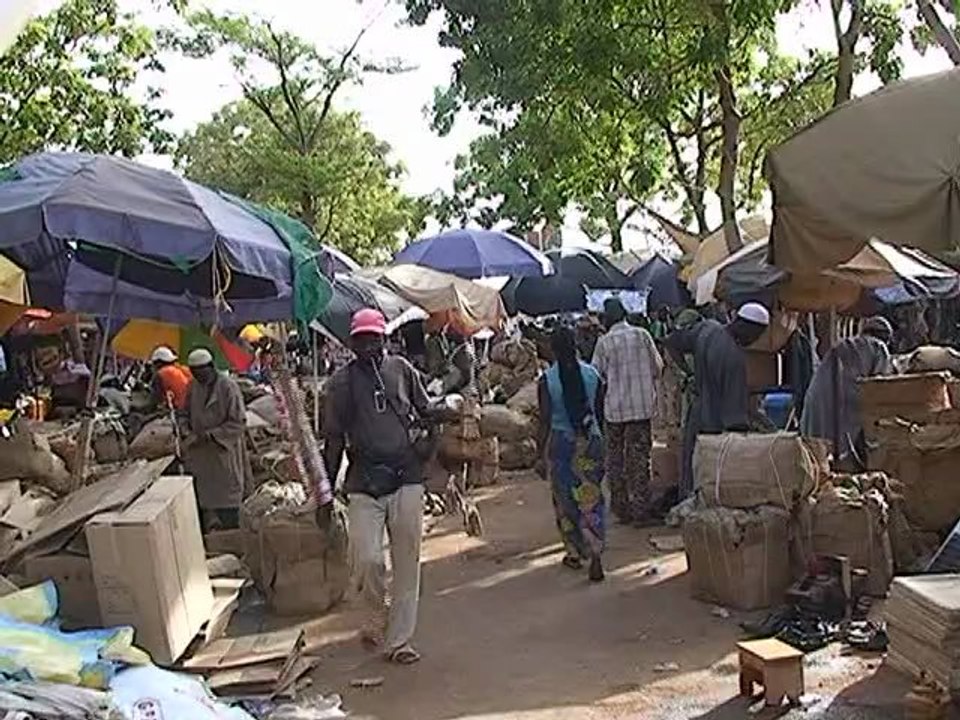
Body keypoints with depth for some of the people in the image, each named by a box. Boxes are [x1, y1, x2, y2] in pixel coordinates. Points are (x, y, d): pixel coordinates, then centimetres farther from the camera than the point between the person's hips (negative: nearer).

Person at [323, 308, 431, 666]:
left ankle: (398, 639, 17)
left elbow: (426, 415, 14)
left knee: (407, 562, 5)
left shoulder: (402, 369, 4)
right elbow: (334, 439, 4)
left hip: (407, 478, 2)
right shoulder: (342, 381, 1)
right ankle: (376, 619, 21)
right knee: (368, 560, -9)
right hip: (364, 483, -2)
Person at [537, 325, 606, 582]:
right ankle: (595, 554, -8)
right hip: (590, 440, 2)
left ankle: (574, 553, 23)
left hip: (560, 441, -2)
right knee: (590, 498, 4)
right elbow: (600, 411, 4)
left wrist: (541, 451, -1)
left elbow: (545, 420, -10)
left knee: (565, 499, 13)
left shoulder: (547, 379, -10)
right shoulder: (592, 373, -2)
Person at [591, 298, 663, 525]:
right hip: (642, 405, 1)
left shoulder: (604, 342, -8)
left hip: (614, 408, -1)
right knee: (639, 459, 6)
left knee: (615, 459, 12)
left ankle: (621, 508, 16)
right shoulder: (642, 335, -3)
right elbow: (658, 367, 3)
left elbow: (596, 376, -3)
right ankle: (640, 512, 5)